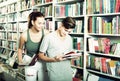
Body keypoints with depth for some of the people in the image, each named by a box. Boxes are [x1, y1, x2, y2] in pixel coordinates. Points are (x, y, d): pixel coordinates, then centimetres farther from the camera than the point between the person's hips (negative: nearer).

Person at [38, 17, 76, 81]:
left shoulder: (69, 38, 6)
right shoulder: (48, 37, -11)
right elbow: (40, 56, -7)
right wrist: (54, 59, -21)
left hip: (68, 71, 5)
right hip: (55, 73, -5)